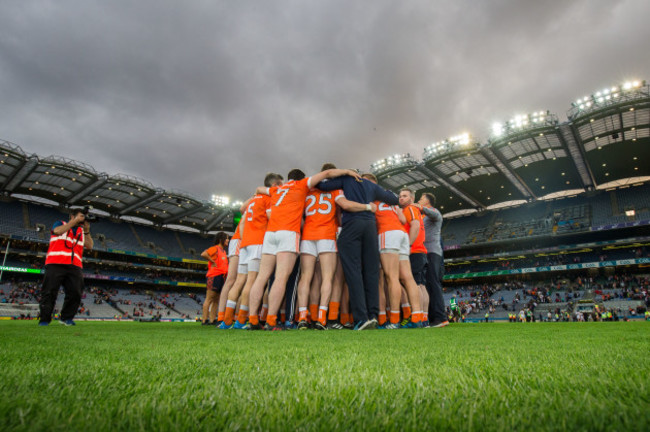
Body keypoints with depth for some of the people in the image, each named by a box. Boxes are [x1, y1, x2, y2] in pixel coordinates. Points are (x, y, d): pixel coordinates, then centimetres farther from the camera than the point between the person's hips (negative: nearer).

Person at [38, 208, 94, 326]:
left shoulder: (82, 231, 23)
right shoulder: (60, 224, 13)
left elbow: (90, 246, 11)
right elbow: (58, 231, -11)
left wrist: (86, 230, 1)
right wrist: (76, 221, -7)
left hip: (74, 266, 4)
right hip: (55, 264, -4)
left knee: (75, 293, -6)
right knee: (49, 292, -4)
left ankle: (66, 317, 8)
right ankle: (44, 320, 5)